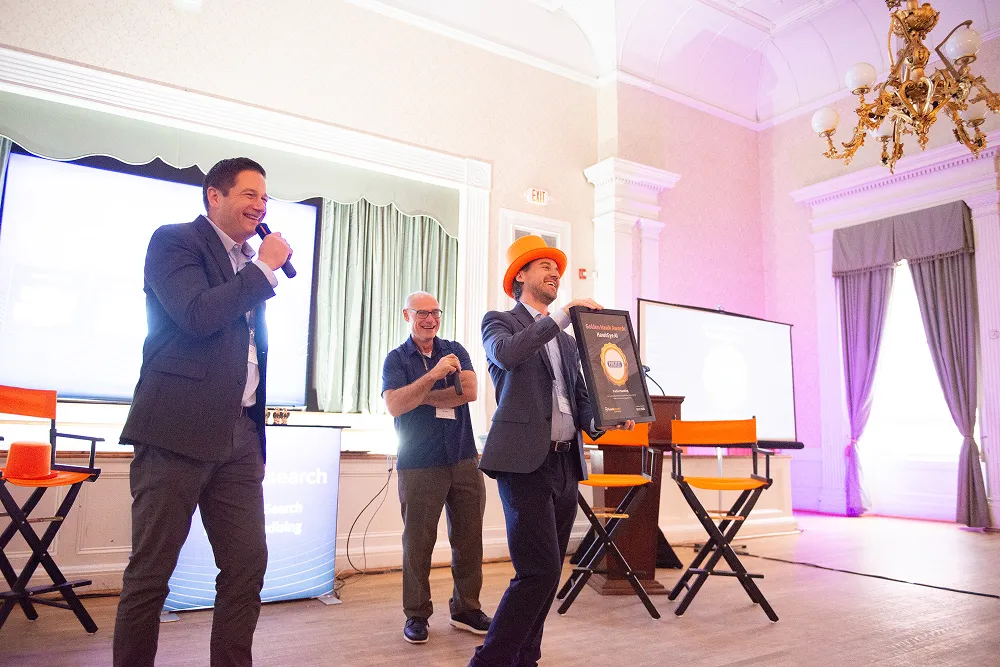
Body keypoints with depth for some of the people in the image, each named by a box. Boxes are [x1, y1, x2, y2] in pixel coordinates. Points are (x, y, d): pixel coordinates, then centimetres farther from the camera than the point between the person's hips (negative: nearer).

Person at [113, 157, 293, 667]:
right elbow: (197, 315, -18)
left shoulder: (248, 266, 20)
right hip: (178, 430, -7)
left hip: (239, 435, 7)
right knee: (150, 573, 2)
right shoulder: (174, 240, -1)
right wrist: (264, 267, -8)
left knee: (248, 566, 6)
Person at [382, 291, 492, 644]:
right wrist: (435, 375, -21)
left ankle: (466, 608, 23)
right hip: (419, 465, -2)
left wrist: (419, 397, -6)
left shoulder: (455, 351, 10)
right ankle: (416, 615, 18)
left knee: (469, 537, 8)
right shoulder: (396, 359, 3)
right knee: (418, 542, 3)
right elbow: (394, 405, -13)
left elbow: (469, 391, -6)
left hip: (464, 460, 3)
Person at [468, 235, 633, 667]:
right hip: (526, 461, -7)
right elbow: (506, 354, -20)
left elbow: (580, 398, 19)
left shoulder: (566, 339, 22)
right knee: (539, 570, -13)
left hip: (566, 462, 7)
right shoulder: (500, 322, 4)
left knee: (549, 572, 10)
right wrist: (562, 314, -19)